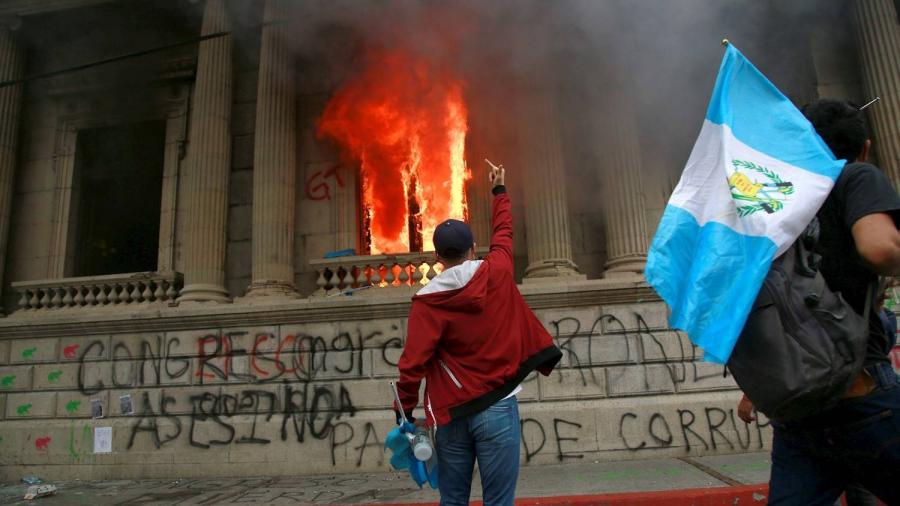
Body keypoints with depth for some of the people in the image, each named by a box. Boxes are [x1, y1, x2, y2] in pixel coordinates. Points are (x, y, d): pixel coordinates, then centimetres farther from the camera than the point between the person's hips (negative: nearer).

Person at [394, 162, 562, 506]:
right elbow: (503, 232, 16)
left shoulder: (427, 303, -8)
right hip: (497, 409, 0)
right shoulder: (497, 274, -3)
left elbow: (412, 362, -11)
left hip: (452, 414, 1)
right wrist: (500, 190, 32)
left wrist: (405, 410, 3)